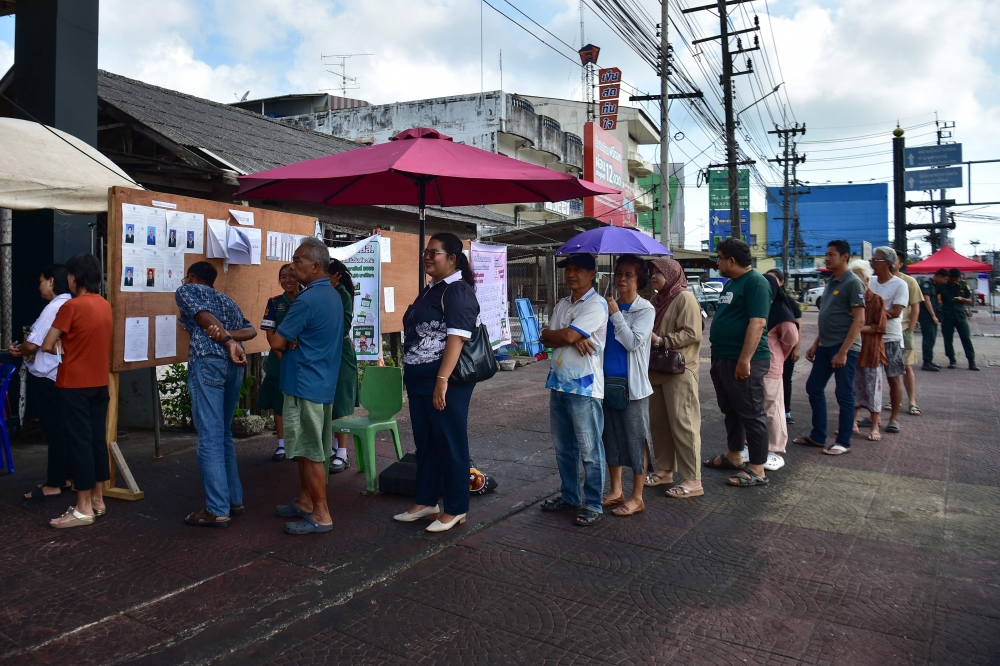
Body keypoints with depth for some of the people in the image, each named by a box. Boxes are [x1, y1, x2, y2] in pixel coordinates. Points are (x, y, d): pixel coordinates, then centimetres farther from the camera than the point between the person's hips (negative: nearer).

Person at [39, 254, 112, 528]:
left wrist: (61, 348, 8)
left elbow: (47, 346, -12)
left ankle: (84, 508, 2)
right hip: (100, 383, 7)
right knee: (97, 438, 11)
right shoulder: (105, 305, 7)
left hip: (75, 385, -7)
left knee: (79, 441, -3)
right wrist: (68, 345, 3)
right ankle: (97, 499, 19)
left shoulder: (71, 306, -15)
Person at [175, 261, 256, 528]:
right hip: (234, 364, 7)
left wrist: (228, 342, -10)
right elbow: (250, 330, 13)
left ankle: (217, 510, -5)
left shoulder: (185, 290, 13)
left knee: (209, 437, -6)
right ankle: (234, 499, 19)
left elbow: (205, 317, -6)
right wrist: (229, 335, -3)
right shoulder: (226, 298, 29)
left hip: (208, 362, -7)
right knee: (223, 434, 16)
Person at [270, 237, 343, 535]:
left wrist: (288, 345, 4)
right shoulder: (332, 295, 11)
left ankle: (321, 515, 6)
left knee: (309, 452, -1)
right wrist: (293, 344, -3)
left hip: (305, 385, -10)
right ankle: (305, 502, 30)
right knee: (308, 449, 18)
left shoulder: (308, 300, -21)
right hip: (321, 382, 10)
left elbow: (276, 342, -17)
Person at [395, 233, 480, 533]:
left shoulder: (458, 291, -13)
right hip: (419, 379, 9)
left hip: (445, 380, -9)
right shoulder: (429, 290, 15)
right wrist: (411, 374, 18)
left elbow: (456, 337, -22)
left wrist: (442, 381, -29)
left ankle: (455, 510, 15)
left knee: (450, 443, 2)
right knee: (424, 442, 16)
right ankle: (425, 502, 30)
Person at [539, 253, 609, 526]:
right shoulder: (562, 305, 16)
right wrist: (574, 338, -11)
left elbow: (568, 335, -20)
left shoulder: (597, 305, -9)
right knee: (562, 447, 16)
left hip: (584, 387, -8)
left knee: (589, 450, 0)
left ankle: (593, 505, 12)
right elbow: (547, 340, 6)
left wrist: (552, 334, 0)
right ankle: (569, 496, 30)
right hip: (558, 382, 8)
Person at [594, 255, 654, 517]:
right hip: (607, 381, 5)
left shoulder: (645, 309, -5)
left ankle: (637, 498, 12)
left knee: (636, 439, 2)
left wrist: (616, 314, -13)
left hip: (632, 385, -5)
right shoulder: (607, 305, 8)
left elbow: (633, 342, -16)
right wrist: (580, 336, -23)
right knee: (611, 437, 14)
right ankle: (616, 491, 27)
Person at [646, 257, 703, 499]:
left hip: (680, 370, -8)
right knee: (658, 422, 12)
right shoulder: (657, 299, 16)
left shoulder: (685, 298, -9)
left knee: (683, 423, -7)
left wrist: (660, 341, -20)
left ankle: (692, 480, -1)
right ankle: (664, 469, 24)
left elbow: (692, 334, -17)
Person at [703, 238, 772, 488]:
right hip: (723, 359, 10)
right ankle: (734, 455, 32)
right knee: (731, 410, 19)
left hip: (743, 361, -10)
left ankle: (757, 470, 5)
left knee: (751, 413, -2)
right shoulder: (730, 283, 16)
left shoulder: (755, 282, -14)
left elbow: (757, 323, -22)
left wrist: (745, 360, -26)